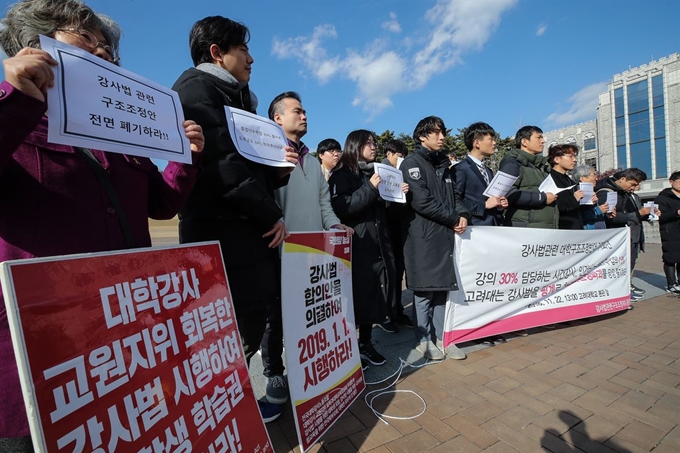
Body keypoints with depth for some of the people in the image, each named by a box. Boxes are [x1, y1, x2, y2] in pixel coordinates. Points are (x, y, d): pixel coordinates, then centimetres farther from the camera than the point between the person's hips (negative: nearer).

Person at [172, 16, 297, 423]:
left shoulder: (235, 99, 23)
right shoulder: (197, 88, -5)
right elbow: (221, 163, -19)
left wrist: (279, 168, 0)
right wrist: (272, 214, -13)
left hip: (248, 231, 9)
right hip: (225, 233, -9)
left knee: (250, 323, 14)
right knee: (239, 330, 0)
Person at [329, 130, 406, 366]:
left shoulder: (375, 172, 19)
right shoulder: (342, 175, -2)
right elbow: (340, 208, -18)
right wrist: (370, 188, -19)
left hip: (379, 244, 7)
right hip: (356, 246, -7)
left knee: (375, 294, 10)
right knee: (357, 296, -3)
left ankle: (366, 344, 26)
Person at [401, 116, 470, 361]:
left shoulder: (443, 164, 20)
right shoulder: (412, 163, -5)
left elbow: (453, 195, 20)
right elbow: (421, 202, -15)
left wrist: (463, 214, -2)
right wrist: (453, 219, -9)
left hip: (445, 235, 7)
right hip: (424, 237, -7)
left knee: (442, 288, 12)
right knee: (424, 291, 1)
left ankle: (442, 336, 24)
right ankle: (424, 340, 16)